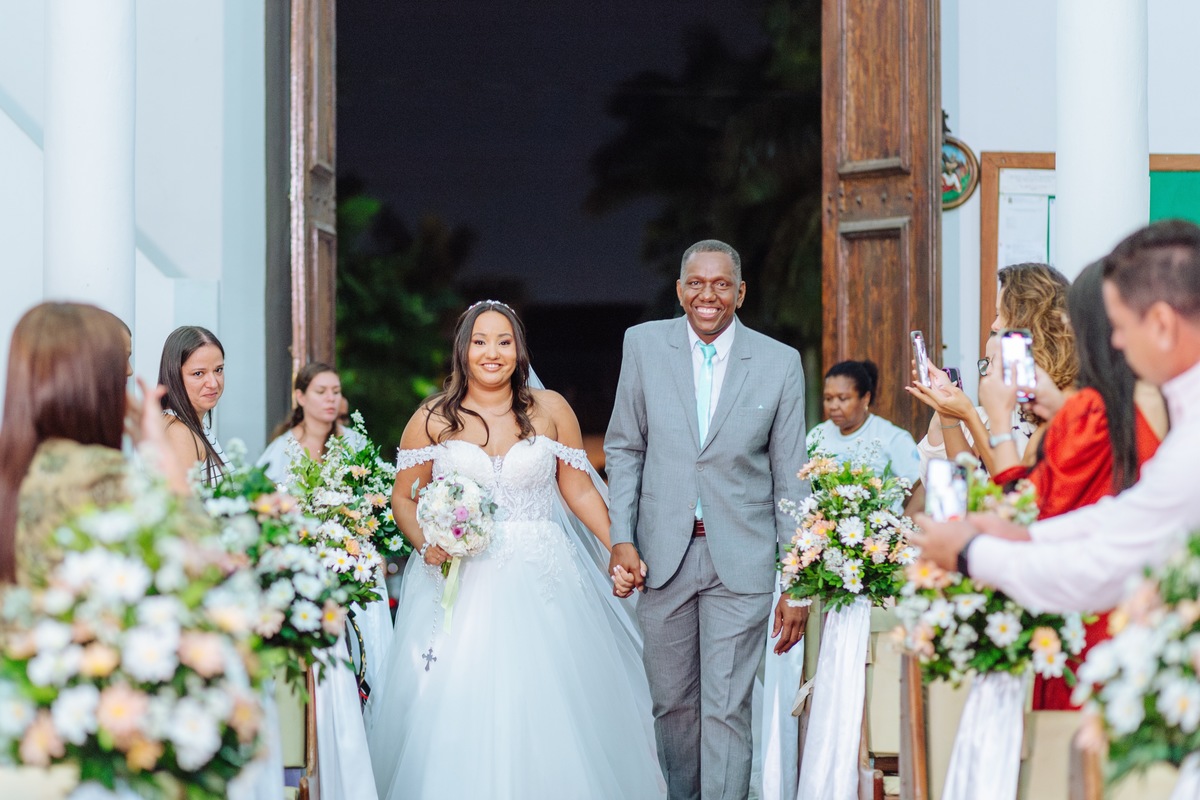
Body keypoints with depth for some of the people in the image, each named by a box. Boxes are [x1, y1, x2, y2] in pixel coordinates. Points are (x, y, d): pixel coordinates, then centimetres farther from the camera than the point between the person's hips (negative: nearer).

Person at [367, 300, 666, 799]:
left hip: (541, 583, 0)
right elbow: (404, 498, 9)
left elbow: (579, 490, 8)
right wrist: (426, 544, -10)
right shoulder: (432, 419, 4)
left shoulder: (550, 410, 6)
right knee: (457, 716, -6)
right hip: (460, 583, 0)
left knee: (547, 715, -6)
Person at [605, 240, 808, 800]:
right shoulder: (644, 344, 3)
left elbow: (790, 480, 1)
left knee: (727, 709, -3)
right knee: (672, 703, 11)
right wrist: (621, 538, -2)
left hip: (740, 561, -2)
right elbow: (624, 448, 9)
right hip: (663, 557, 2)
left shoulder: (780, 363, -1)